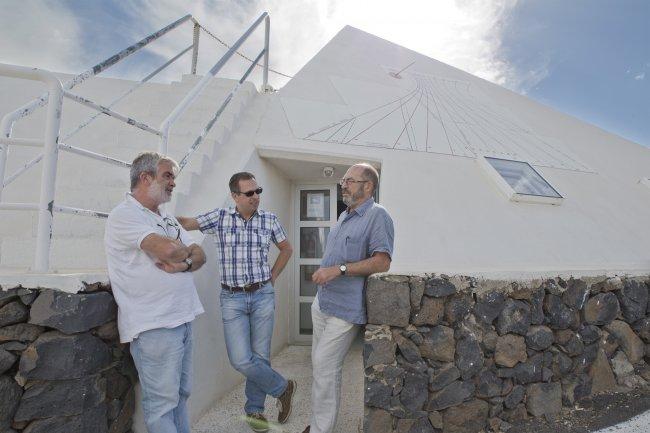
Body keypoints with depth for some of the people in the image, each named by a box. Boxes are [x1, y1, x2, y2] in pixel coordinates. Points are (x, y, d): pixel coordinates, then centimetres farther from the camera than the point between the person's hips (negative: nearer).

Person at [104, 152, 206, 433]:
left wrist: (185, 263, -13)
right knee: (162, 402, 4)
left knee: (181, 394, 18)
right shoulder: (124, 215, -10)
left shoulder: (167, 219, 16)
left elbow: (200, 255, 10)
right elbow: (167, 250, -25)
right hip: (154, 325, -8)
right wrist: (187, 251, -3)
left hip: (183, 318, 8)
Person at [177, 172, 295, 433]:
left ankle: (254, 410, 33)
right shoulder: (219, 217, -1)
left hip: (263, 295, 1)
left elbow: (287, 249, 14)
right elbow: (185, 223, -4)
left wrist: (272, 276, 8)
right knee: (241, 360, -4)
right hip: (232, 298, 0)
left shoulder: (269, 220, 1)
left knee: (260, 357, 9)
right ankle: (283, 388, 21)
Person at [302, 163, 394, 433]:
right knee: (319, 365, 17)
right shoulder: (344, 216, 15)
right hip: (322, 303, 9)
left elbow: (382, 262, -21)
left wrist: (339, 269, -23)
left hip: (345, 309, -9)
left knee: (325, 369, -2)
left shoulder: (377, 216, -12)